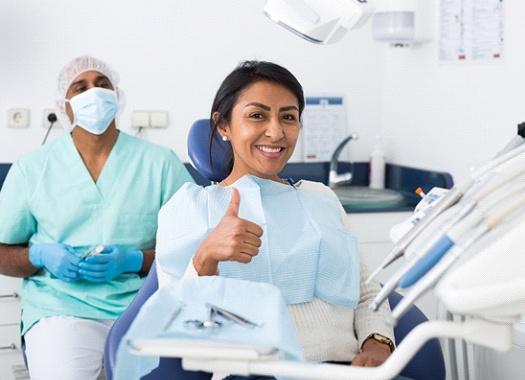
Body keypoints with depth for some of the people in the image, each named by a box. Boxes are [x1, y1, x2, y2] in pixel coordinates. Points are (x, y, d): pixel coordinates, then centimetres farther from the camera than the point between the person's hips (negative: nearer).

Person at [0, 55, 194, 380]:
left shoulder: (161, 163, 7)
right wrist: (41, 255, -7)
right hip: (60, 309, 0)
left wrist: (133, 261, -11)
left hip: (142, 306, 0)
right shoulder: (31, 169, 10)